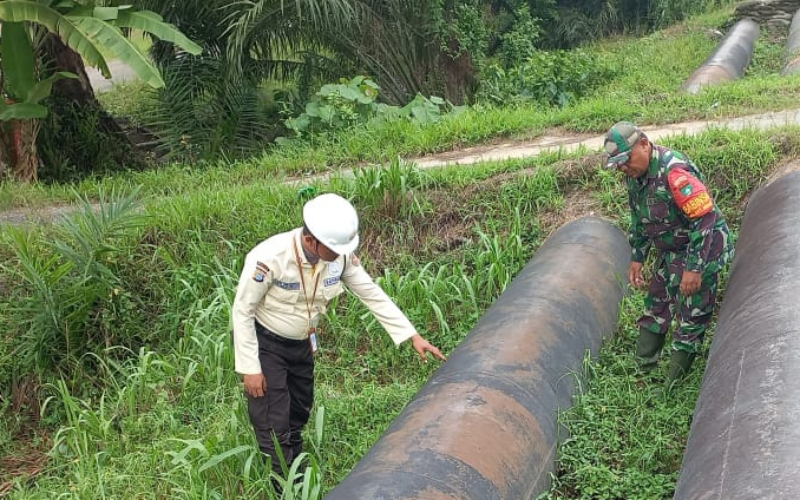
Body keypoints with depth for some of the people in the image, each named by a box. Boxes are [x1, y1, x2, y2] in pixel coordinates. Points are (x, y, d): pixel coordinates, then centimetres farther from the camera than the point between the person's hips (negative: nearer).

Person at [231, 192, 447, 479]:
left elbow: (372, 294, -8)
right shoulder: (269, 258, -33)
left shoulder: (341, 254, -19)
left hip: (301, 342, 6)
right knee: (274, 426, -6)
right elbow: (242, 311, -22)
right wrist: (250, 368, -20)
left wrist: (413, 337, -10)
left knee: (299, 413, 21)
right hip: (264, 341, -6)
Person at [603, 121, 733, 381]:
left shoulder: (674, 171, -30)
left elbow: (704, 219, -30)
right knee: (656, 308, 15)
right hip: (669, 252, 9)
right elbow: (639, 219, 15)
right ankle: (643, 371, 27)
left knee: (692, 319, -1)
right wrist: (637, 258, 13)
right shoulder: (636, 174, 0)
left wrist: (694, 269, -28)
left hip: (700, 251, -9)